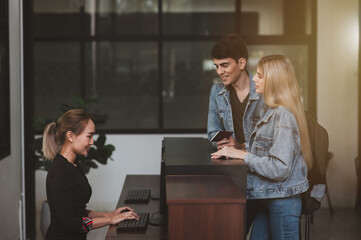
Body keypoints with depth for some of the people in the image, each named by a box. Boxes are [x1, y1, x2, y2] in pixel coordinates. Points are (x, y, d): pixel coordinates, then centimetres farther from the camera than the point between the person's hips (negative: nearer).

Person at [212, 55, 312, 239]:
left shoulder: (283, 115, -20)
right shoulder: (270, 111, 11)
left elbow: (280, 168, -25)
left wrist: (244, 155, -20)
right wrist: (236, 150, 1)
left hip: (283, 202, -9)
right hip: (268, 198, 9)